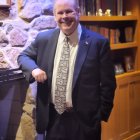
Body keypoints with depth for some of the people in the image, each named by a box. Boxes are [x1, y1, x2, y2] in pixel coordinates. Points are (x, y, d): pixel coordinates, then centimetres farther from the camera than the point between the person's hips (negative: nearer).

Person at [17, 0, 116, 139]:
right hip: (53, 116, 3)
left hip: (84, 119, -3)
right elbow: (23, 56, 14)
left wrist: (102, 114, -5)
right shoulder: (44, 38, 1)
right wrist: (34, 69, -7)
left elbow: (108, 84, -4)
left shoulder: (98, 42, -9)